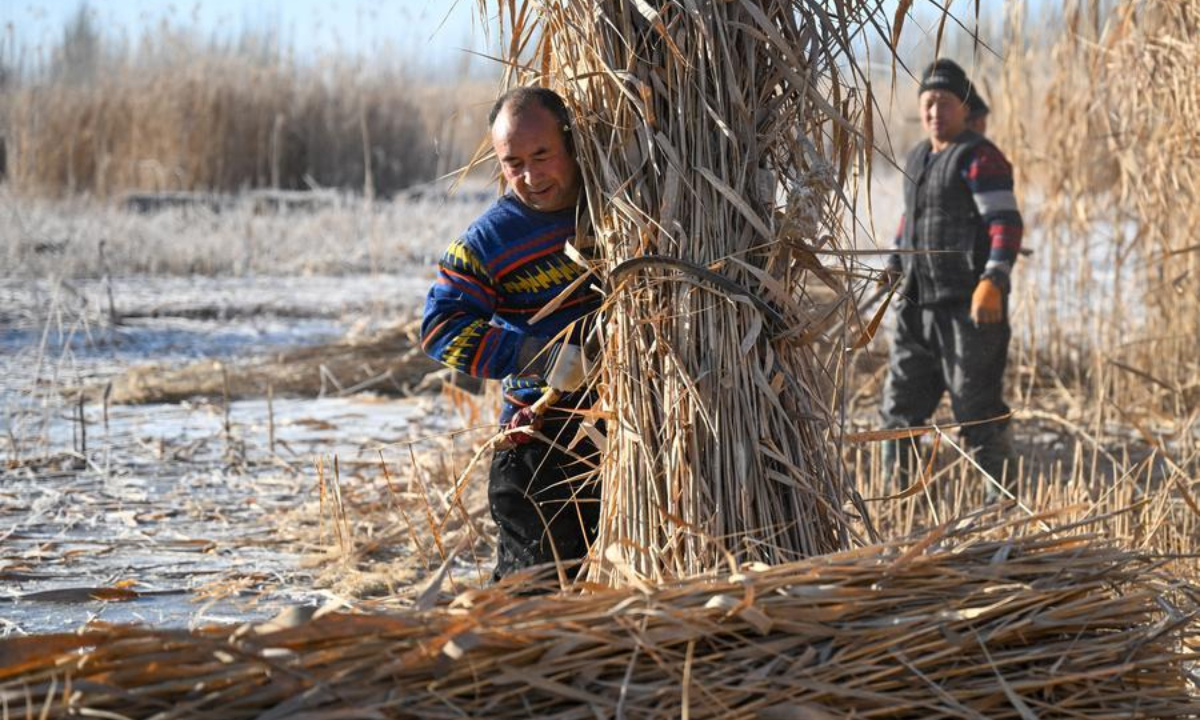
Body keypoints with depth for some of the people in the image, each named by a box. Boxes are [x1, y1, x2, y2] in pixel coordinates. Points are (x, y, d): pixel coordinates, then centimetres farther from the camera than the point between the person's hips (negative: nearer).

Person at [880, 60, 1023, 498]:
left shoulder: (979, 158, -9)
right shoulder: (918, 158, 17)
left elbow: (1006, 222, -17)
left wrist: (994, 281, -28)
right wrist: (894, 265, 23)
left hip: (970, 304, -8)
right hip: (918, 304, 8)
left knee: (977, 407, -6)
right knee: (901, 399, 9)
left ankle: (1002, 498, 4)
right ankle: (898, 494, 18)